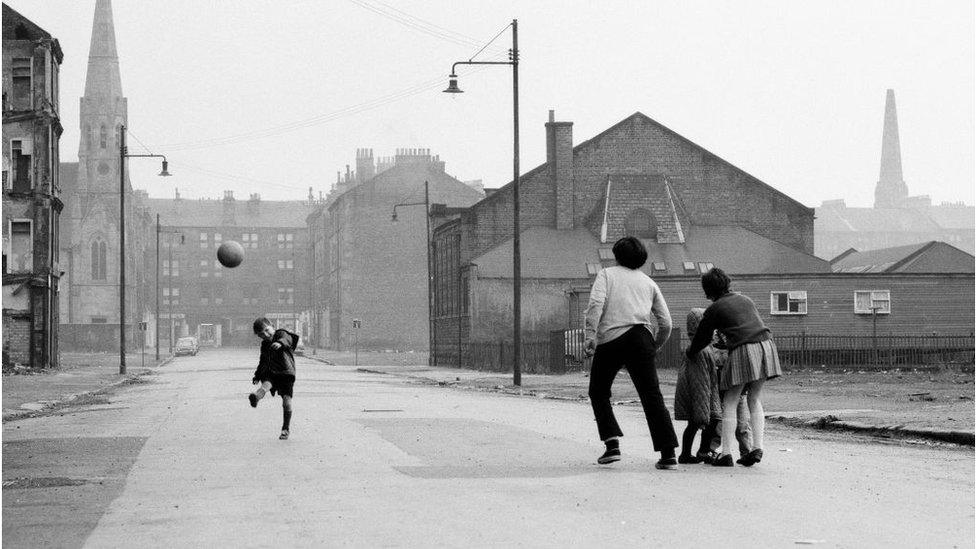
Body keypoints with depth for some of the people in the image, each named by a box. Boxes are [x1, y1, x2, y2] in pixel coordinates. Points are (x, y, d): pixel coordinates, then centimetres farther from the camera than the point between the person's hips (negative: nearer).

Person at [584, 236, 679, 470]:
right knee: (652, 396, 0)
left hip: (610, 339, -2)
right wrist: (656, 346, 31)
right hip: (640, 338, 2)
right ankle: (668, 453, -9)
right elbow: (665, 322, 17)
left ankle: (612, 444, 1)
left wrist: (590, 334, -14)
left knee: (598, 392, 16)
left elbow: (596, 303, -8)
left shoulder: (607, 274, 13)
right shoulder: (648, 282, 21)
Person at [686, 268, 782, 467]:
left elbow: (702, 338, 16)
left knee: (729, 403, 4)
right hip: (766, 344, 5)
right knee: (755, 400, 14)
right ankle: (757, 447, 1)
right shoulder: (745, 300, 24)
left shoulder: (714, 309, 8)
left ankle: (726, 453, -3)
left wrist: (689, 354, 36)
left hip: (743, 350, -5)